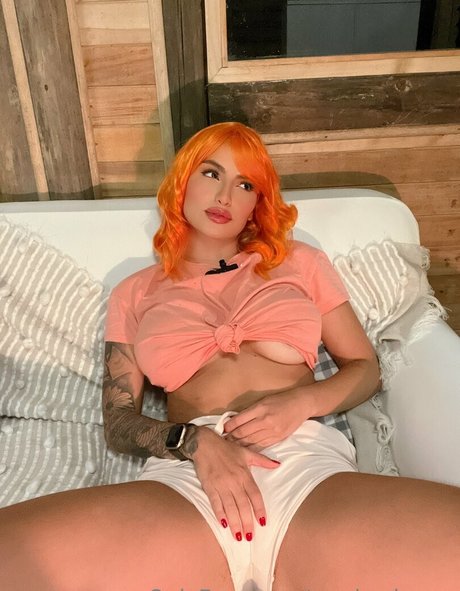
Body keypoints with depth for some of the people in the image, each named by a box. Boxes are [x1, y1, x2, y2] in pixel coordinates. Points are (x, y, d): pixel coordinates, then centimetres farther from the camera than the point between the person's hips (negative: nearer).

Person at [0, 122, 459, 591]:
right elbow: (117, 420, 11)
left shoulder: (299, 261, 20)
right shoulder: (135, 294, 18)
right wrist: (194, 441, -10)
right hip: (185, 475, 0)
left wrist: (302, 402, -4)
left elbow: (365, 368, 18)